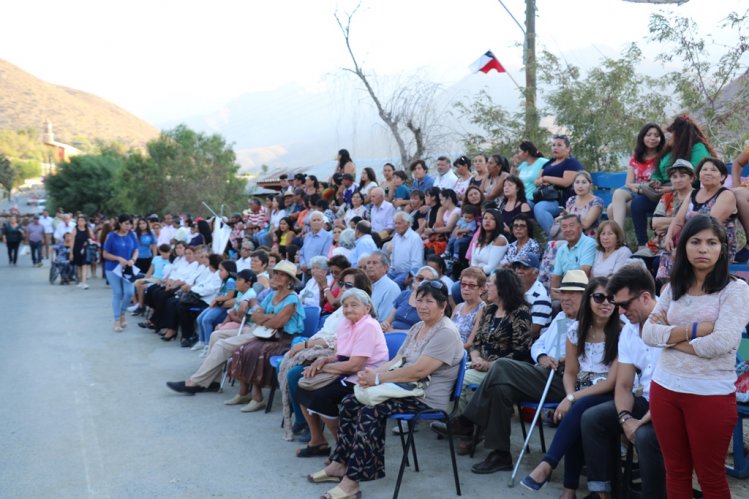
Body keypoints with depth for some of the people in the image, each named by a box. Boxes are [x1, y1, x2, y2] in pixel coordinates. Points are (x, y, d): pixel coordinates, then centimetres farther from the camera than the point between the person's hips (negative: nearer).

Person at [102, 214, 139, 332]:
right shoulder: (111, 236, -8)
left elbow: (136, 250, 6)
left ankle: (122, 313, 22)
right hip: (113, 268, -3)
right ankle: (117, 321, 11)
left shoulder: (131, 235, 0)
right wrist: (119, 258, -19)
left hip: (127, 269, 3)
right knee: (117, 293, 1)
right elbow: (105, 254, -6)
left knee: (129, 292, -6)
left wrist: (133, 259, -15)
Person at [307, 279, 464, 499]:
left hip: (427, 398, -9)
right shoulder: (417, 328, 13)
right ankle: (340, 463, 4)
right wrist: (374, 372, -10)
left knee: (371, 410, -27)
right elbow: (397, 360, 11)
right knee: (350, 402, -3)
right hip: (408, 389, 9)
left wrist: (378, 378, -22)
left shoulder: (446, 333, -17)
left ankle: (352, 481, -22)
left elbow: (419, 370, -25)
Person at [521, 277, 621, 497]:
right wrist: (570, 397, -14)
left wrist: (573, 399, -20)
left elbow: (611, 382, -13)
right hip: (581, 395, 3)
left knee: (579, 410, -34)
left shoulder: (620, 334, -10)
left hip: (608, 397, -3)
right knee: (577, 419, -30)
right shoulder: (576, 331, 3)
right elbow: (570, 373, 8)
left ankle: (546, 466, -30)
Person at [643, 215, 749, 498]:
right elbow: (648, 333, -3)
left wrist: (670, 336, -9)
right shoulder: (673, 288, 7)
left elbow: (722, 342, -20)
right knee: (675, 471, 16)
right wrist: (695, 329, -15)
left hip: (710, 394, -5)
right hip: (665, 387, 5)